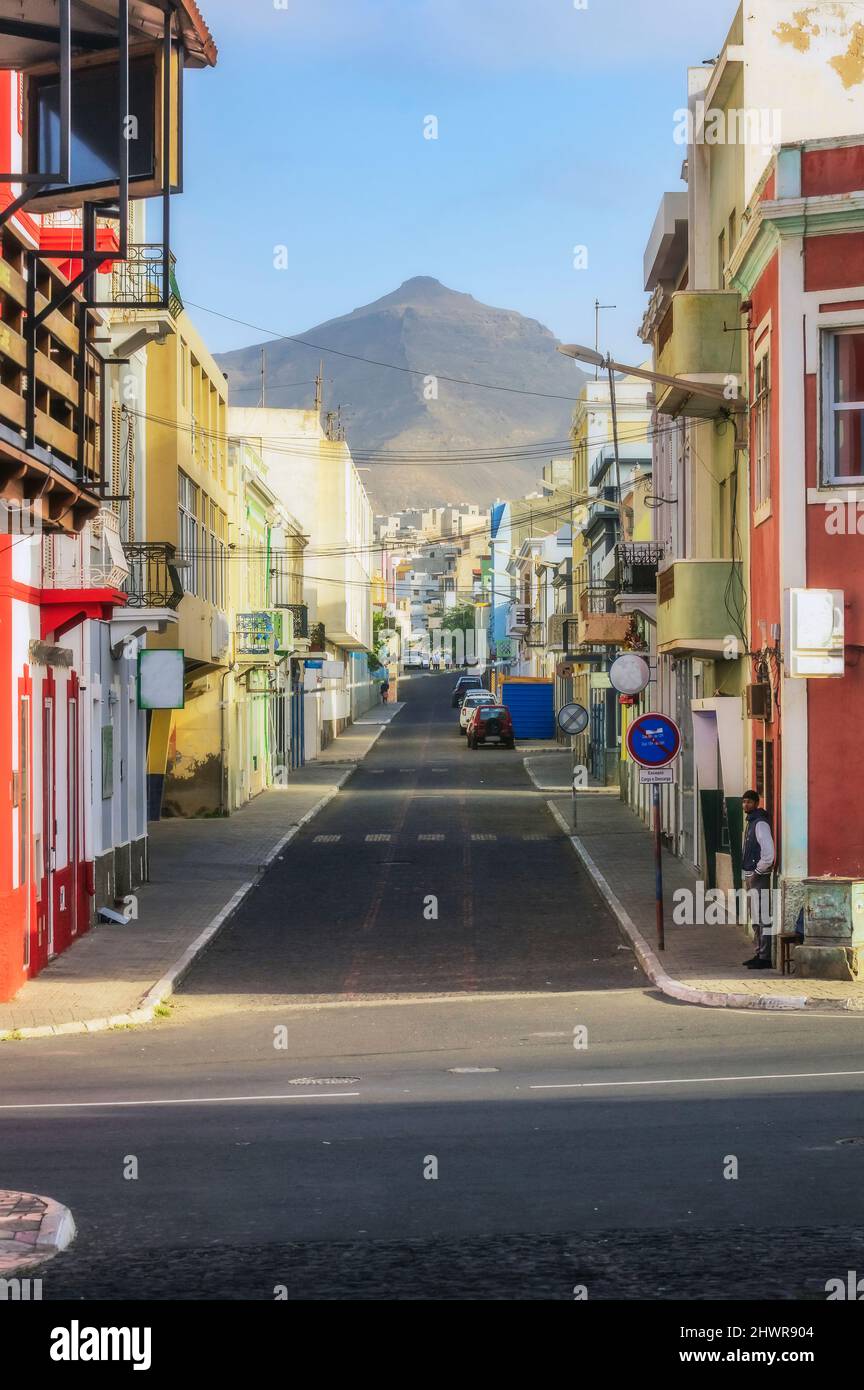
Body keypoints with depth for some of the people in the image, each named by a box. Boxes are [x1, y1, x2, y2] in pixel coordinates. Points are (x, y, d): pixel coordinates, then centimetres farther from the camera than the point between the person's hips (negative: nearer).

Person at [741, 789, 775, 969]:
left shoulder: (760, 824, -15)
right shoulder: (750, 823, 16)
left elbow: (768, 854, -22)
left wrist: (757, 873, -15)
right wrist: (748, 875, 17)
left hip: (759, 876, -11)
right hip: (750, 875, 11)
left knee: (763, 918, -9)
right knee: (756, 919, 15)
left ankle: (765, 958, -9)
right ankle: (760, 954, 21)